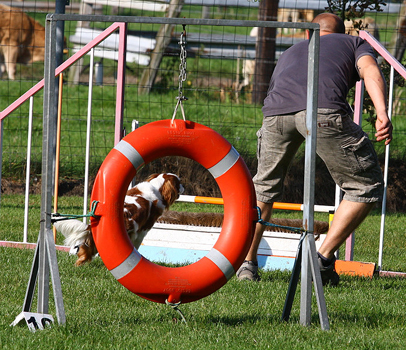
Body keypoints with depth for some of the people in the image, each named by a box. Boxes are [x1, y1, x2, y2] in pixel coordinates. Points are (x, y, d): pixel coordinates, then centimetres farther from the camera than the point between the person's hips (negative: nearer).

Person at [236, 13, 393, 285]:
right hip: (325, 110, -4)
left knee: (265, 187, 29)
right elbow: (369, 70, 9)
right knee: (367, 187, 12)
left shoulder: (292, 51, 44)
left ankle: (247, 263, 28)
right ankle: (323, 258, 7)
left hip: (275, 110, 4)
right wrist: (382, 114, -6)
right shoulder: (356, 43, 32)